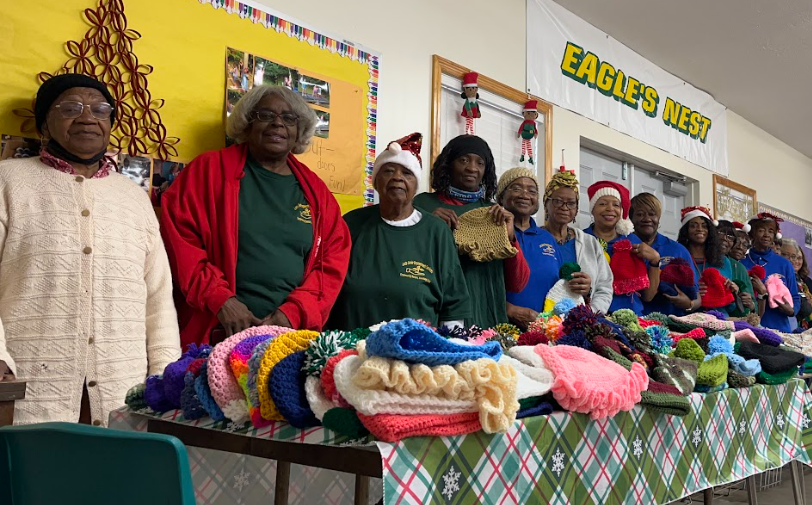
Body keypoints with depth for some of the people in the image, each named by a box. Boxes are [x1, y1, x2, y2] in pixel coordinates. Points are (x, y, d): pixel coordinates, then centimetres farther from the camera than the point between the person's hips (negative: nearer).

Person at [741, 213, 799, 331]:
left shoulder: (784, 264, 5)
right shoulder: (742, 264, -1)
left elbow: (795, 298, 8)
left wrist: (790, 310, -12)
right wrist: (761, 292, -13)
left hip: (779, 327, 2)